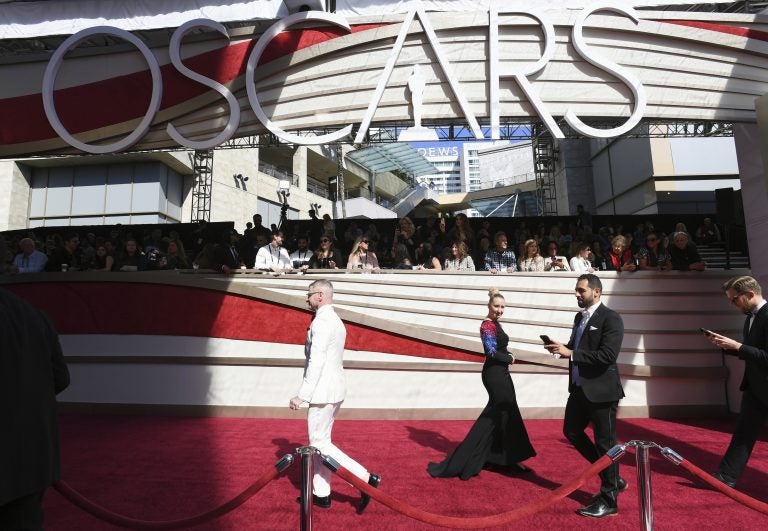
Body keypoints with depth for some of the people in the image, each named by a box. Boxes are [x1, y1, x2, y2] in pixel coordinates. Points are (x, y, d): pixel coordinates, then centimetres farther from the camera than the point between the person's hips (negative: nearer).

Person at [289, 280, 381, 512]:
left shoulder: (321, 322, -17)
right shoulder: (336, 321, 14)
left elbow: (316, 363, -22)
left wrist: (301, 395, -18)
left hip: (323, 392, -10)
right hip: (334, 389, 10)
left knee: (319, 443, 0)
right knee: (319, 441, 17)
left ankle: (365, 479, -1)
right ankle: (321, 494, 26)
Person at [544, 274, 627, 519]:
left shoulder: (611, 318, -15)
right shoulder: (579, 317, 11)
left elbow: (607, 356, -24)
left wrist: (569, 353, -25)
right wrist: (561, 347, -3)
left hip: (602, 390, -9)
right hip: (579, 387, 9)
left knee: (605, 442, 4)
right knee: (572, 432, 17)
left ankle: (609, 500, 21)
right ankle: (612, 479, 34)